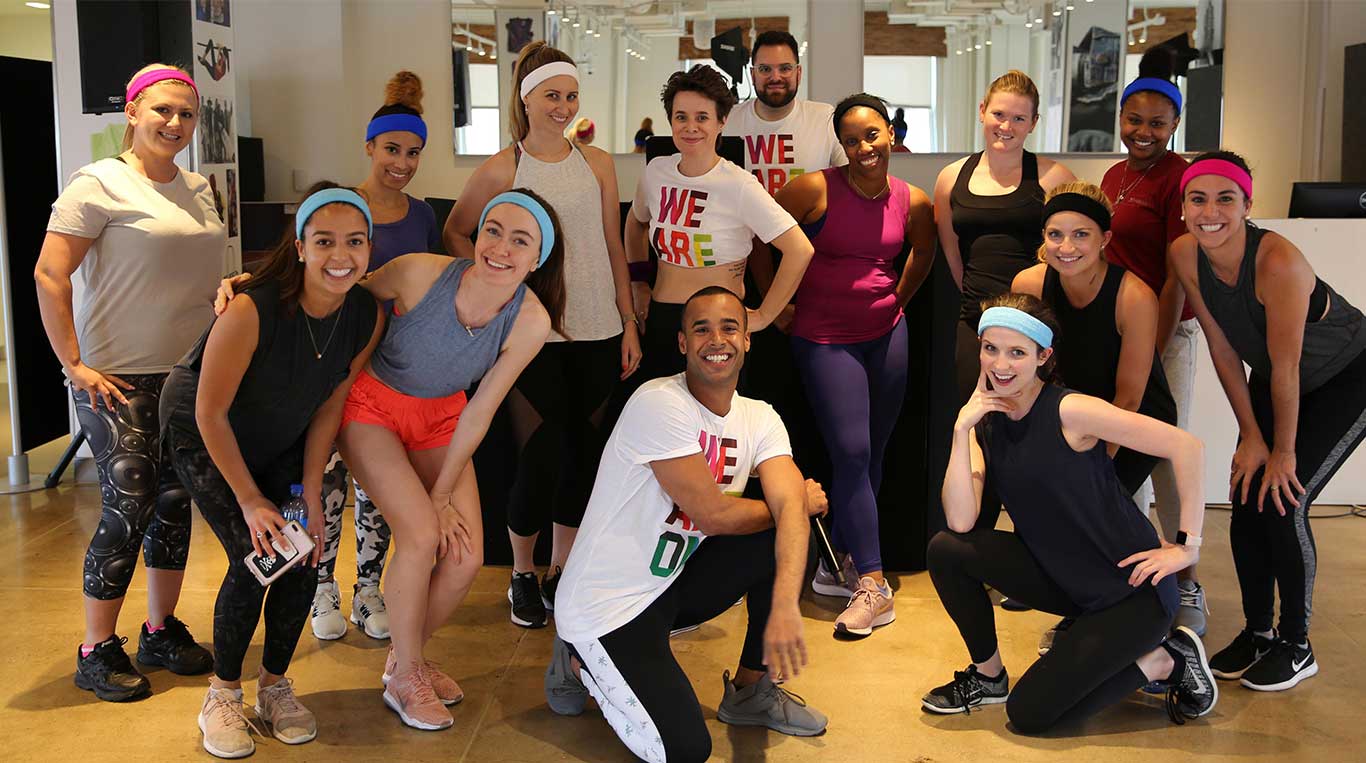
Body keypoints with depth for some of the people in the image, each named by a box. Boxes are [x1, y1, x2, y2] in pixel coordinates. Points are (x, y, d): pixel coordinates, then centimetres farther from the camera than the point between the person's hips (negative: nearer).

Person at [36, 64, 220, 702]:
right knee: (127, 510, -6)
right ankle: (97, 650, 8)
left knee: (175, 501, 11)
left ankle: (162, 630, 25)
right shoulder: (99, 183, -7)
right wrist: (74, 364, -15)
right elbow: (49, 276, -12)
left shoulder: (198, 189, 14)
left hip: (190, 374, 7)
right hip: (118, 379, -6)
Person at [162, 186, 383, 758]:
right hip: (201, 433, -5)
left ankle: (274, 685, 15)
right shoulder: (253, 310, -36)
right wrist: (249, 500, -19)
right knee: (254, 558, -16)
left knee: (305, 555, -6)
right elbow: (211, 414, -25)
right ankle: (223, 695, 5)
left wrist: (311, 494, -8)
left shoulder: (368, 318, -20)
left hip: (280, 439, 5)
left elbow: (329, 408, -7)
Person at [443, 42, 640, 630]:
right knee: (542, 454, -4)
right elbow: (456, 233, 11)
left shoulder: (596, 163, 7)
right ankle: (522, 576, 17)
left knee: (583, 454, 7)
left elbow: (614, 248, 10)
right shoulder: (502, 169, -1)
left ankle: (562, 574, 23)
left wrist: (629, 326, 7)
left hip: (596, 332, 3)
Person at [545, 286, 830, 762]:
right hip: (605, 605, -7)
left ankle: (751, 691, 9)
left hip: (670, 584, 7)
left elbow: (791, 508, -17)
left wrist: (784, 607, -34)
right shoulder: (660, 403, -21)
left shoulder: (760, 420, 0)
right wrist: (799, 504, -5)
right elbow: (712, 513, -22)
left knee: (791, 534, -7)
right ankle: (580, 663, 11)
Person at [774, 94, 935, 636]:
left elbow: (923, 251, 21)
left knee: (871, 453, 9)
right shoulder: (815, 190, -12)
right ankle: (873, 584, -7)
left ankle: (840, 562, 24)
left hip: (887, 334, 4)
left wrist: (898, 300, 14)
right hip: (825, 338, -4)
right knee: (851, 452, -11)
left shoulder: (913, 202, 0)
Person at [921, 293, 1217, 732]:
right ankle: (988, 676, 8)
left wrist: (1187, 546, -17)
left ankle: (1167, 662, 7)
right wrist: (961, 429, -19)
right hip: (1062, 577, 6)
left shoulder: (1069, 412, -21)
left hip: (1132, 589, -6)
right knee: (946, 550, -12)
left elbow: (1187, 447, -22)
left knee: (1029, 714, -10)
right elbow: (960, 522, -13)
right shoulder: (987, 422, -1)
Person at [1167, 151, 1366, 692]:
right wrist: (1251, 437, -7)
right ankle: (1257, 632, 17)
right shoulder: (1184, 256, -18)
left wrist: (1284, 451, -17)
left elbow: (1286, 367, -27)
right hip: (1272, 379, 6)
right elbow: (1223, 351, -9)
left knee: (1282, 502, -13)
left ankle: (1296, 646, 4)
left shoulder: (1278, 261, -36)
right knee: (1247, 500, -1)